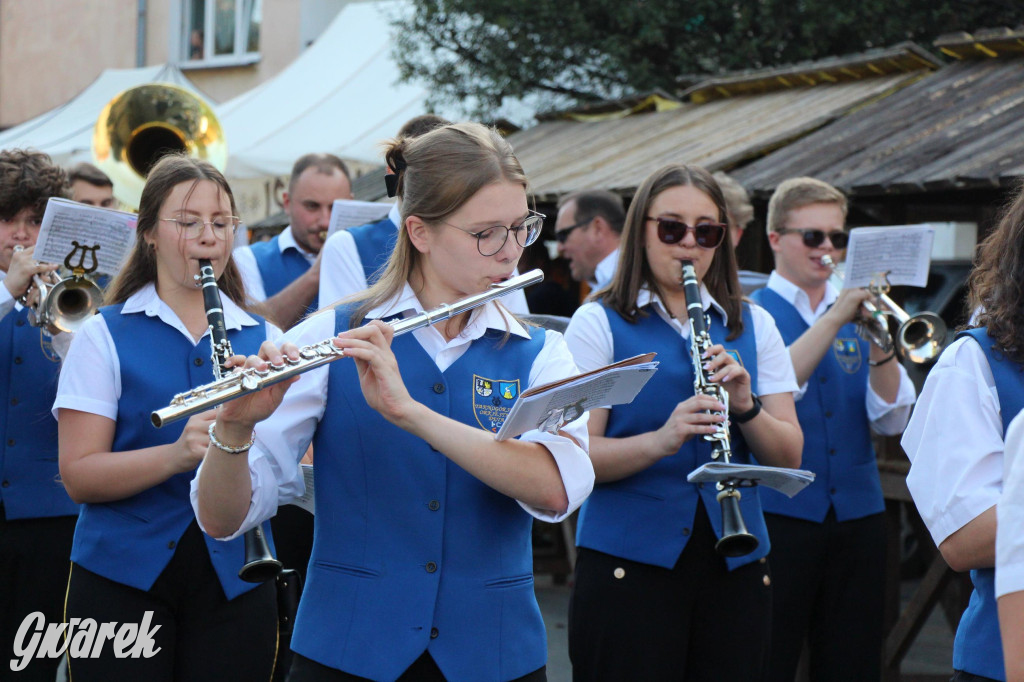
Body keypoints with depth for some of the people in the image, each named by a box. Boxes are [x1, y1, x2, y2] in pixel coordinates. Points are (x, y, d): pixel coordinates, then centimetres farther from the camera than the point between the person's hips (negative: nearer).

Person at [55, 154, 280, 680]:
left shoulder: (264, 340, 9)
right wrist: (177, 455, -24)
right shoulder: (105, 336, 0)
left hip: (234, 579, 3)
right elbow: (78, 476, -8)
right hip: (124, 578, -2)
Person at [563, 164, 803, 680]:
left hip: (734, 563, 4)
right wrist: (660, 441, -26)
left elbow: (789, 457, 5)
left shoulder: (753, 326, 11)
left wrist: (745, 405, -14)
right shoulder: (599, 323, 0)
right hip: (629, 561, -3)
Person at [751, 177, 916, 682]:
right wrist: (834, 319, -21)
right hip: (778, 514, -4)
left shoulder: (858, 315, 12)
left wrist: (881, 346, -14)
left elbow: (890, 420, 2)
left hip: (855, 516, 4)